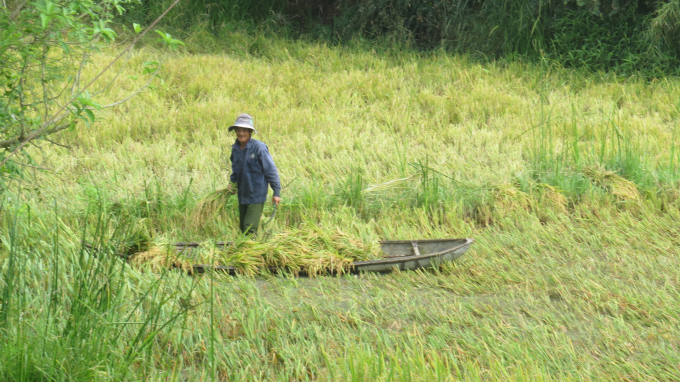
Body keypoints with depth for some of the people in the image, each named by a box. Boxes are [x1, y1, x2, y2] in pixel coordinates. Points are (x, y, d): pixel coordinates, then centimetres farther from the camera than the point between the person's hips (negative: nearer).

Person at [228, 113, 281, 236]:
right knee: (242, 227, 14)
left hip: (256, 196, -7)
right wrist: (232, 183, 10)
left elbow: (271, 170, -11)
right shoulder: (235, 148, 5)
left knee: (250, 229, -11)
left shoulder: (259, 148, -15)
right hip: (242, 195, 7)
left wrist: (276, 192, -12)